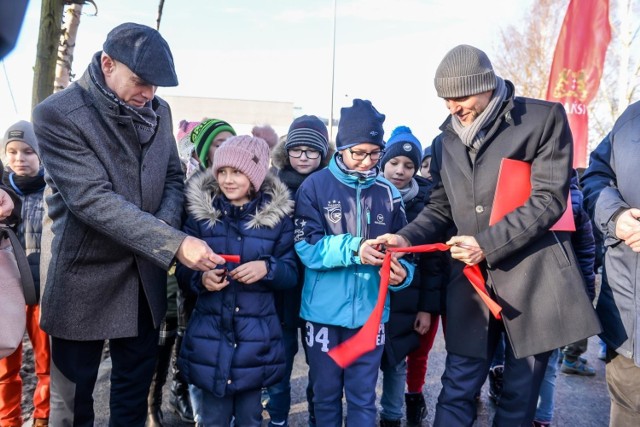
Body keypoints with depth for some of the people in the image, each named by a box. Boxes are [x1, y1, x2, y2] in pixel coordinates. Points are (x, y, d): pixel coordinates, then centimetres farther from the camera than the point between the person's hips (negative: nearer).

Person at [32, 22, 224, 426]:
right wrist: (174, 243, -29)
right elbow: (92, 199, -24)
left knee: (135, 391, 18)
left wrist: (167, 227, -14)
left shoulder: (159, 110, 2)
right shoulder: (57, 114, -16)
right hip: (84, 276, -4)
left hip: (145, 275, 5)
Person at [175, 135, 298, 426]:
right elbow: (182, 271, 3)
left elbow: (291, 274, -1)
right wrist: (201, 277, -18)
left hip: (255, 337, 0)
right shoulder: (201, 212, 0)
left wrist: (267, 268, -21)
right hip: (211, 335, 1)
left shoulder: (277, 215, -2)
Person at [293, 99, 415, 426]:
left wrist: (402, 272, -17)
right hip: (324, 311, -1)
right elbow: (306, 246, -12)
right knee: (326, 394, 16)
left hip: (369, 312, 2)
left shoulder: (387, 192, 4)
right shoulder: (315, 186, -5)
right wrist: (352, 249, -25)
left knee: (363, 398, 13)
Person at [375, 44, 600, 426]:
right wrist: (407, 238, -7)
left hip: (533, 275, -3)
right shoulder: (445, 141, 9)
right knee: (458, 388, 5)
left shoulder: (544, 118, -4)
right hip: (471, 276, 3)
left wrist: (487, 244, -18)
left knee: (521, 394, 11)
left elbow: (549, 199, -11)